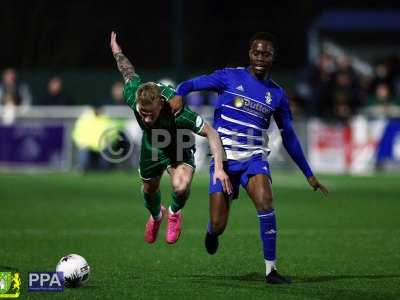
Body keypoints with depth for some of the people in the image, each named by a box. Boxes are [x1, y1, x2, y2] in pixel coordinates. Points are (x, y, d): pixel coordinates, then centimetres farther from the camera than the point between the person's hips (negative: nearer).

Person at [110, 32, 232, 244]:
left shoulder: (178, 113, -45)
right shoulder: (133, 96, -35)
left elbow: (211, 133, -36)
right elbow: (128, 72, -12)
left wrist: (219, 168, -44)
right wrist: (116, 49, 9)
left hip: (179, 147, -4)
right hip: (151, 145, 4)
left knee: (181, 187, -30)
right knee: (149, 190, 21)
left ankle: (175, 213, 7)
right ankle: (156, 215, 59)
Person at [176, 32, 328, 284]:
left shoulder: (277, 94, 8)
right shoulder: (230, 77, 1)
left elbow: (289, 137, 17)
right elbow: (189, 85, 2)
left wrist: (309, 174, 18)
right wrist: (178, 97, -22)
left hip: (254, 157, 1)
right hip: (224, 157, -1)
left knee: (265, 202, -28)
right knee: (218, 225, -6)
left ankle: (271, 268, -20)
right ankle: (212, 232, 35)